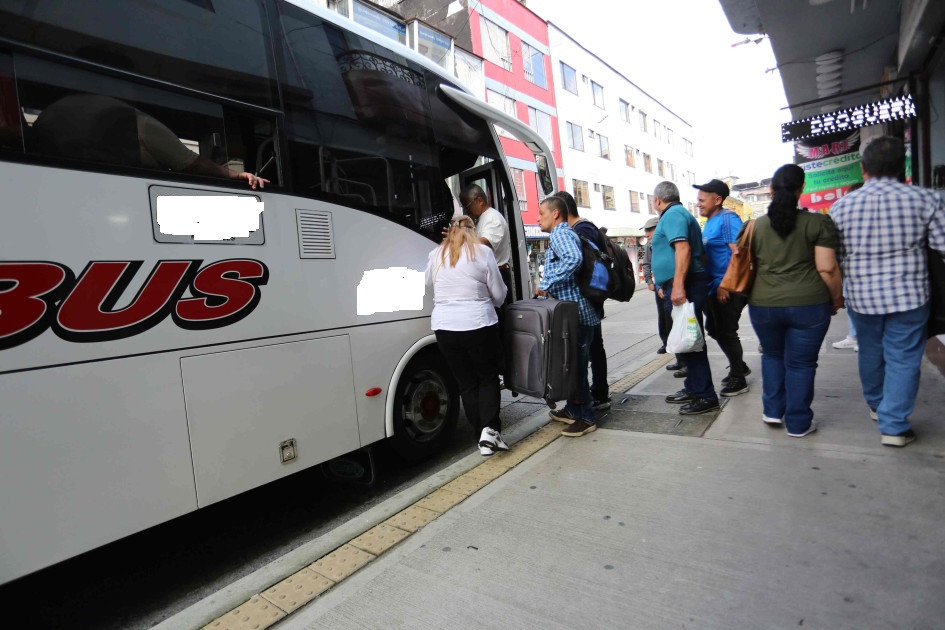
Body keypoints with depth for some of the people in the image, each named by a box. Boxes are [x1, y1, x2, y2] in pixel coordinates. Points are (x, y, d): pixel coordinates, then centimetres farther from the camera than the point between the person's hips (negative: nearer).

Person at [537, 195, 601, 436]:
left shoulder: (560, 234, -11)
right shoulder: (565, 234, 22)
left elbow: (573, 259, -31)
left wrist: (546, 284, -25)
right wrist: (549, 287, 19)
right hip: (577, 313, 11)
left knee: (575, 365, -4)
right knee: (572, 363, 17)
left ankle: (585, 418, 6)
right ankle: (573, 410, 29)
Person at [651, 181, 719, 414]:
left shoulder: (672, 215, -9)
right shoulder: (680, 214, 23)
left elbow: (683, 249, -23)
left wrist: (678, 286, -30)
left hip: (682, 287, -11)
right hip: (680, 287, 11)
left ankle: (705, 396, -1)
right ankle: (693, 388, 26)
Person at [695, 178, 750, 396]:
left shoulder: (727, 219, -14)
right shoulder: (709, 222, 14)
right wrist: (707, 284, 18)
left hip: (727, 289, -9)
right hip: (714, 288, 9)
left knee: (726, 332, -1)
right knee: (714, 329, 17)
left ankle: (738, 379, 14)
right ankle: (739, 366, 35)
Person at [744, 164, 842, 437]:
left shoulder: (754, 226, 3)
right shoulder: (818, 222, -3)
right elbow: (827, 268, -7)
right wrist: (836, 299, 7)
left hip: (763, 304, 2)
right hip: (808, 303, -2)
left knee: (772, 355, 23)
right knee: (801, 363, 9)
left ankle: (773, 411, 24)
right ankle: (798, 423, 17)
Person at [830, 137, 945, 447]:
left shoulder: (842, 206, -6)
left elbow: (833, 257, 0)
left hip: (862, 297, 2)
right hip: (909, 294, -1)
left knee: (870, 353, 19)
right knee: (903, 359, 6)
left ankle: (876, 405, 40)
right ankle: (894, 426, 8)